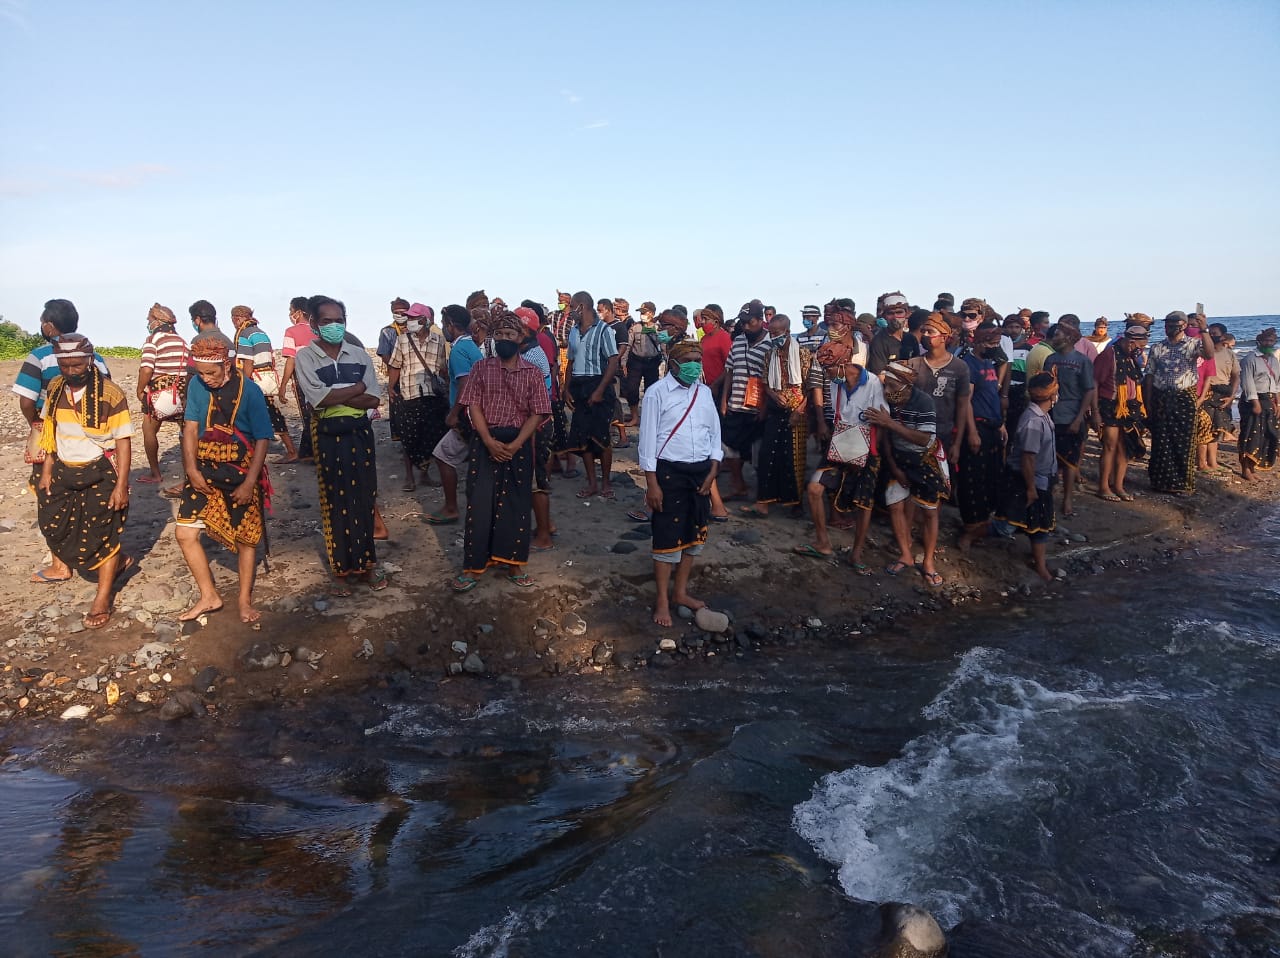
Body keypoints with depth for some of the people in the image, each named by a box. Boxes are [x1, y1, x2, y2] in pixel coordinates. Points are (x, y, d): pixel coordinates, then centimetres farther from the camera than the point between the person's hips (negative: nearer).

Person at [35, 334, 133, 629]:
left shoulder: (110, 393, -16)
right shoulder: (55, 389, 1)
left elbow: (123, 440, -14)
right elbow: (50, 432, 11)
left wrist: (121, 485, -16)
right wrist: (46, 471, 6)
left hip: (101, 473, -6)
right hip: (64, 472, 6)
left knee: (101, 535, 1)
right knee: (56, 529, 7)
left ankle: (102, 601, 16)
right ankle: (116, 561, 29)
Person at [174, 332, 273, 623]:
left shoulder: (249, 390, -15)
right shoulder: (197, 385, -4)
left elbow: (262, 439, -13)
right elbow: (191, 428, 0)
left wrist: (249, 484, -16)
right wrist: (192, 470, -10)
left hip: (241, 473, -3)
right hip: (204, 470, 4)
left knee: (246, 539, 6)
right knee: (186, 534, -1)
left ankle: (245, 601, 23)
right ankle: (209, 596, 16)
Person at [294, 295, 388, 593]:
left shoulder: (359, 354, 3)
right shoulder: (305, 357, -5)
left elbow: (373, 399, -5)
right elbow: (319, 399, -18)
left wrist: (334, 396, -14)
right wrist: (359, 386, -9)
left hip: (360, 433, 2)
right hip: (327, 436, -2)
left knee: (364, 498, 7)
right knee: (335, 502, 4)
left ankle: (367, 562, 20)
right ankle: (341, 568, 16)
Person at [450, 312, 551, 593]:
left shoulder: (533, 373, 2)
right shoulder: (481, 368, 4)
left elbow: (537, 413, -2)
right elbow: (474, 405, -2)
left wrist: (515, 444, -14)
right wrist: (489, 441, -15)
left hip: (519, 444, 0)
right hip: (485, 442, 0)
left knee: (516, 504, 5)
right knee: (479, 503, 0)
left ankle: (514, 565, 16)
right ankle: (472, 566, 7)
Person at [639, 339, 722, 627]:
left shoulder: (704, 392, 7)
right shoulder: (657, 393, -9)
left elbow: (715, 432, 10)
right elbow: (648, 438, -10)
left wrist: (712, 471, 0)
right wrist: (652, 483, -13)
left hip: (701, 471, 6)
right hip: (669, 471, -6)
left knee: (694, 533, 13)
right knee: (667, 536, -1)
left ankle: (680, 592, 29)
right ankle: (662, 600, 12)